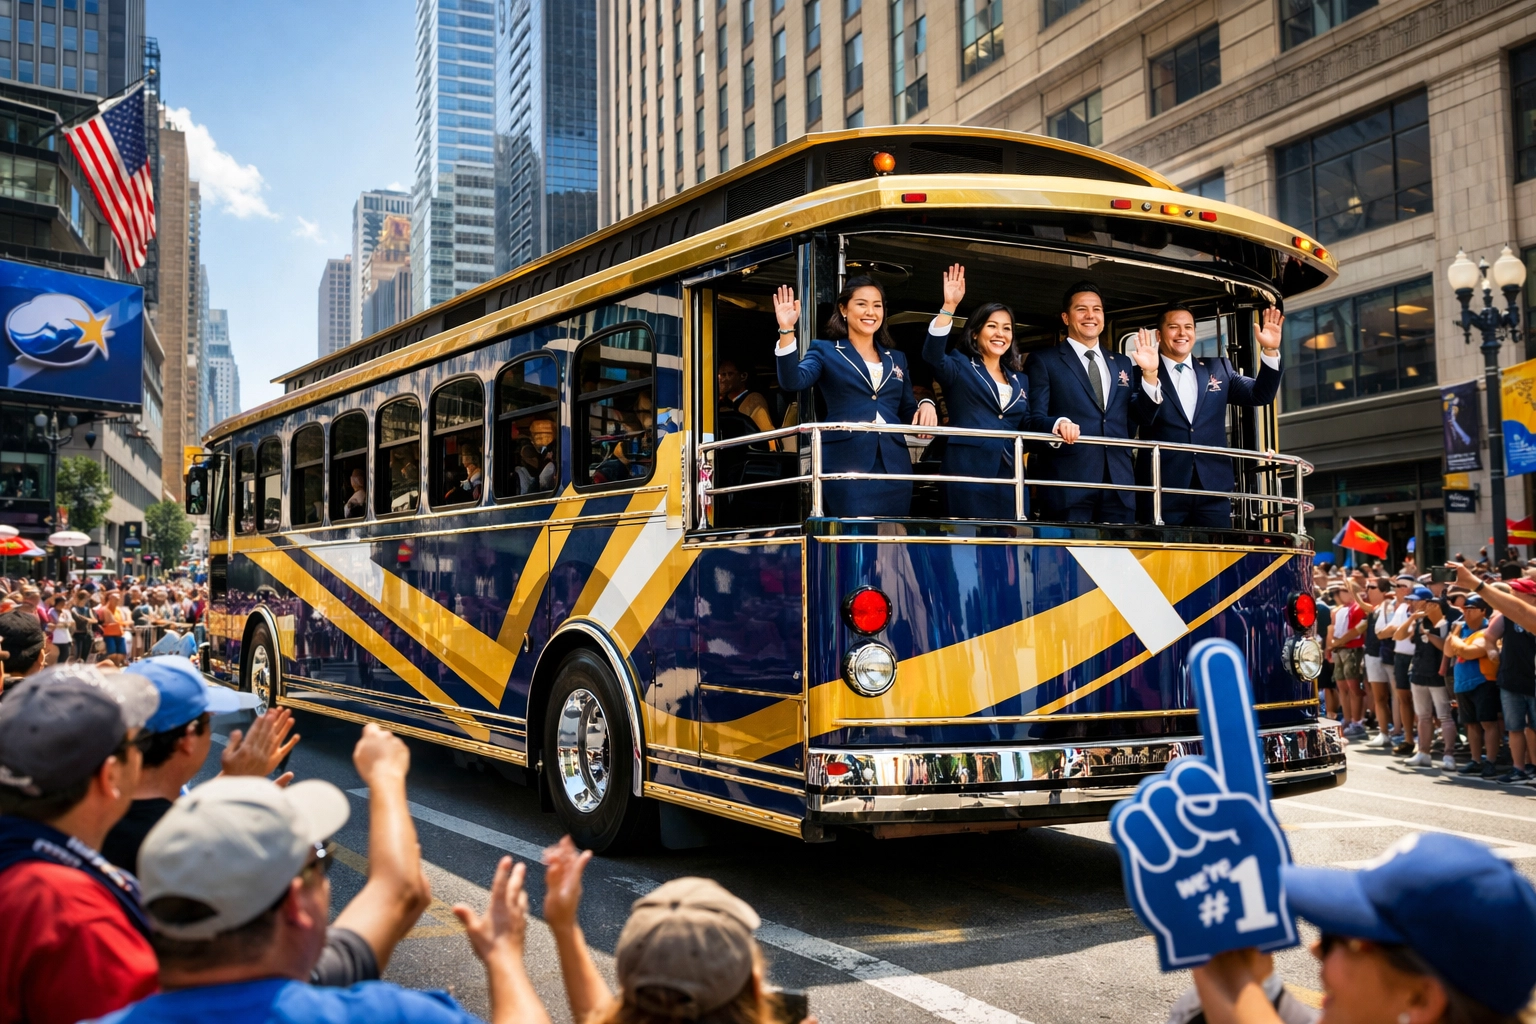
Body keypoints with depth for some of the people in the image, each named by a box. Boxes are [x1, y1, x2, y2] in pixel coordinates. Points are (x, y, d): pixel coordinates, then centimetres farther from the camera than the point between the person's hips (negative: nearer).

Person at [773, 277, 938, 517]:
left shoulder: (896, 359, 19)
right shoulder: (825, 351, 5)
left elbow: (907, 413, 21)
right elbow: (793, 381, -14)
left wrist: (925, 405, -2)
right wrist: (787, 331, -26)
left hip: (893, 468, 5)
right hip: (846, 466, -4)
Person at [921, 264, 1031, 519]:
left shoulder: (1019, 379, 20)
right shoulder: (960, 367, 4)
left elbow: (1026, 426, 18)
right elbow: (932, 354, -17)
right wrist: (949, 306, -25)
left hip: (1009, 476, 5)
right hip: (968, 474, -5)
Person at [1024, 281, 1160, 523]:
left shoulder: (1123, 364, 20)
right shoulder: (1044, 362, 5)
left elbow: (1142, 417, 16)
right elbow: (1034, 419, -4)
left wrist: (1150, 374, 3)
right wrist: (1058, 424, -26)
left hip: (1119, 484, 5)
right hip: (1069, 483, -5)